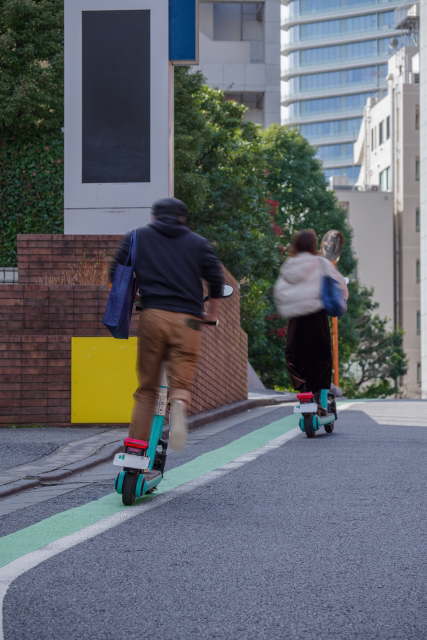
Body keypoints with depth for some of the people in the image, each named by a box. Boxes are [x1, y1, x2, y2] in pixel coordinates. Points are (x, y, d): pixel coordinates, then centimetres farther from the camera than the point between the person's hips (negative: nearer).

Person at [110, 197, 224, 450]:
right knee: (182, 381, 2)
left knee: (147, 387, 10)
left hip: (153, 316, 1)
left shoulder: (137, 238, 16)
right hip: (187, 320, -1)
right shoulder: (198, 243, 15)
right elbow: (216, 278, 8)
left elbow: (117, 274, 15)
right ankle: (179, 405, -35)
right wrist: (212, 312, 22)